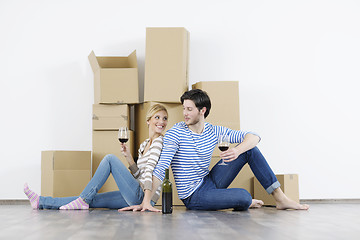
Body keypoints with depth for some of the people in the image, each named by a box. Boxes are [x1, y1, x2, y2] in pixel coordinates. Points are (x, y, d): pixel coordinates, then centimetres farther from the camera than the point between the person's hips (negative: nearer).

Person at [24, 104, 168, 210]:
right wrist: (128, 157, 5)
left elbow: (150, 168, -17)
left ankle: (84, 200, -10)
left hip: (143, 195, -7)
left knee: (110, 159, -12)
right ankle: (41, 202, 6)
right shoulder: (144, 145, 21)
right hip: (136, 197, 7)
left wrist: (147, 199, -25)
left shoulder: (160, 141, -4)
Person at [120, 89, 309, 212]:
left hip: (210, 181, 6)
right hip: (194, 196, -6)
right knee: (244, 197, -28)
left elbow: (253, 137, -4)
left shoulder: (214, 131, 0)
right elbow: (161, 168, -22)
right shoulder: (175, 134, -14)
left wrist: (237, 150, -26)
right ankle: (248, 202, 12)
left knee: (250, 150, -6)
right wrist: (146, 201, -32)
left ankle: (280, 198, -1)